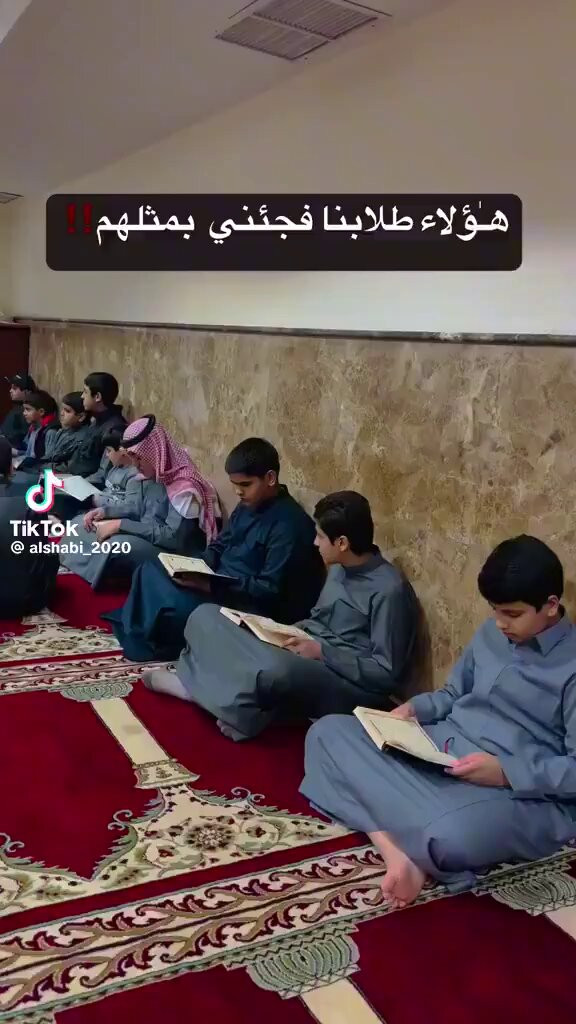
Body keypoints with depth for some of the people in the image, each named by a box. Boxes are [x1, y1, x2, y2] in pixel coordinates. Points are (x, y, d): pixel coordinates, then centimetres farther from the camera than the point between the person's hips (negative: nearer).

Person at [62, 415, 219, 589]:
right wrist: (104, 511, -3)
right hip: (141, 540, 9)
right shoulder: (149, 475, 4)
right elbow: (135, 508, 17)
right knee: (82, 524, 10)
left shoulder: (184, 487, -22)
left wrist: (121, 525, -26)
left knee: (119, 545, -35)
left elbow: (174, 537, -26)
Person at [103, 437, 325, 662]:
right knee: (151, 571, 3)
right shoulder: (248, 505, 6)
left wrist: (211, 585, -28)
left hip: (246, 603, -9)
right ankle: (135, 633, 8)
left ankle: (149, 646, 0)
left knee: (174, 605, -27)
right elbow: (220, 545, 17)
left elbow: (270, 590, -24)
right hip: (216, 580, 9)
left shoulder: (289, 524, -22)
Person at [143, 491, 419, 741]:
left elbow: (387, 673, -19)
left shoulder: (389, 589, -19)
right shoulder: (339, 568, 7)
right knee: (206, 616, 2)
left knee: (277, 670, -42)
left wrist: (323, 651, -21)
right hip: (309, 656, 9)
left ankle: (197, 686, -17)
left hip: (351, 684, -8)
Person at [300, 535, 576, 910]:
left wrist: (506, 772, -26)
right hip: (440, 748, 8)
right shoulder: (492, 633, 9)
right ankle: (396, 851, -24)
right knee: (328, 732, -6)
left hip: (523, 790, -8)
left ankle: (391, 832, -5)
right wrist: (415, 708, 1)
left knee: (448, 837, -43)